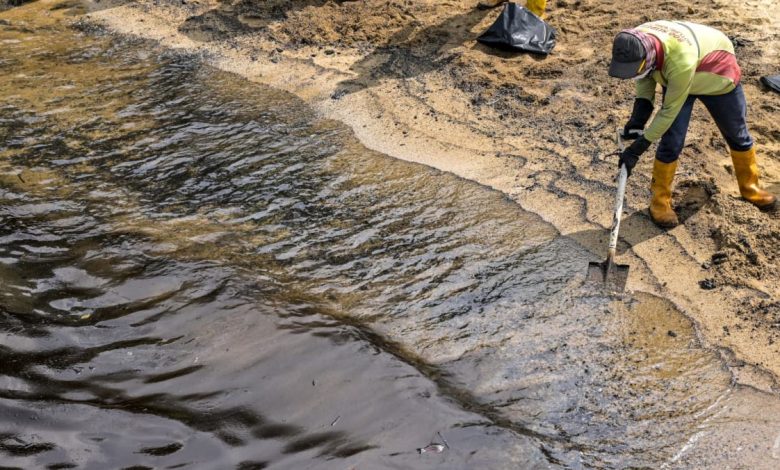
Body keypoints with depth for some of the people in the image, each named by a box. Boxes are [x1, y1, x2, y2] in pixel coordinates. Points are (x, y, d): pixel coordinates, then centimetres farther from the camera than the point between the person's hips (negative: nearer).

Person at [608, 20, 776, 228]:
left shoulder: (681, 61, -49)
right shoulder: (635, 43, -31)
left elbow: (670, 110, -36)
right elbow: (645, 75, -9)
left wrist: (640, 145, -31)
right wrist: (639, 113, -22)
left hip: (718, 77, -3)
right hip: (674, 79, 4)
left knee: (737, 134, 15)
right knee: (671, 143, -8)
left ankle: (749, 186, 38)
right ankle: (660, 201, 8)